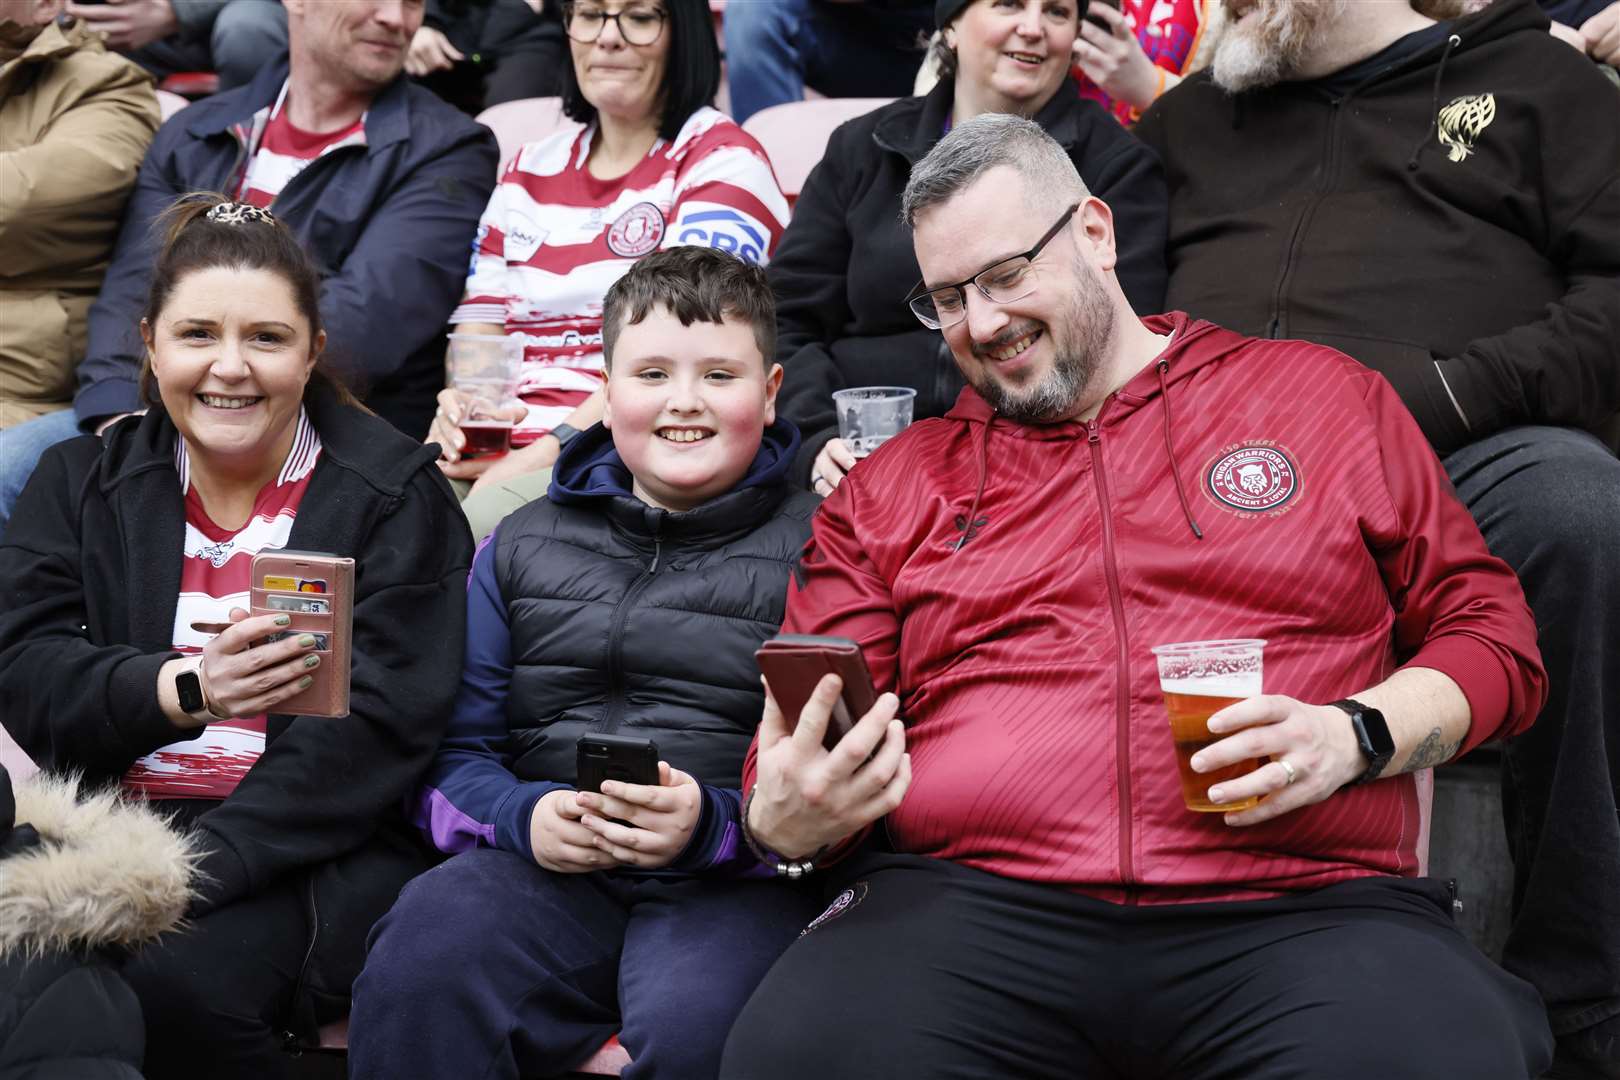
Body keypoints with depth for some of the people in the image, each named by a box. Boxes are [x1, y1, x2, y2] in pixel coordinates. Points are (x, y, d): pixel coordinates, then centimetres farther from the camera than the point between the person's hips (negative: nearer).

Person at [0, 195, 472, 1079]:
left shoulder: (392, 489, 2)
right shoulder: (84, 479, 15)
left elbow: (381, 720, -9)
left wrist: (204, 865, -20)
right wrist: (183, 690, -18)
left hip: (317, 842, -3)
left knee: (177, 985, -31)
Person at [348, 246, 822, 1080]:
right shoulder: (522, 547, 20)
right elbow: (455, 750, 17)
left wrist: (715, 824, -17)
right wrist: (522, 817, -5)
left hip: (735, 877, -2)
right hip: (544, 861, 3)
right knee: (411, 980, -28)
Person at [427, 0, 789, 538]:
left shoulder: (721, 160, 2)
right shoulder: (530, 170, 21)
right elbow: (480, 323, 17)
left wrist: (558, 445, -22)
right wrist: (458, 406, -7)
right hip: (497, 453, 5)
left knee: (492, 514, -34)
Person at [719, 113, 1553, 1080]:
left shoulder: (1327, 397, 18)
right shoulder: (885, 492, 21)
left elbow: (1492, 630, 18)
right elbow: (798, 752, 20)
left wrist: (1358, 736, -3)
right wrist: (787, 820, -5)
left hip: (1301, 907, -1)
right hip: (971, 901, 1)